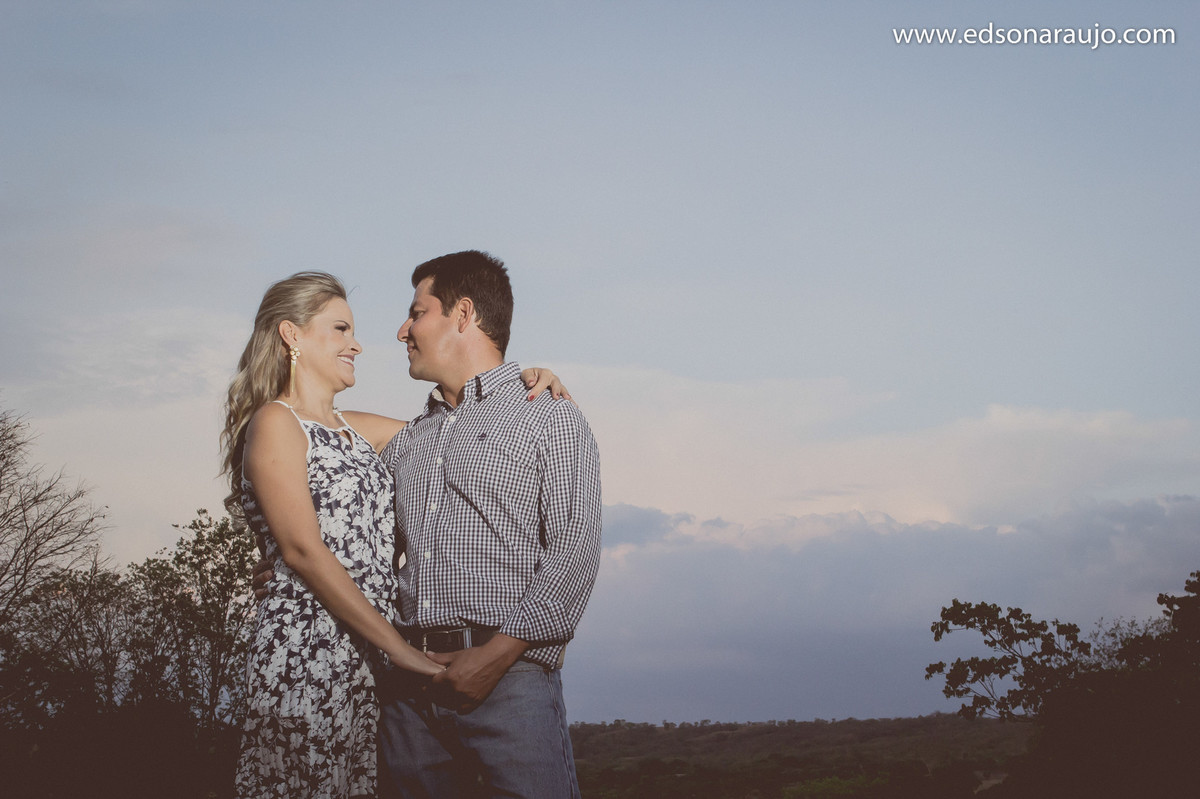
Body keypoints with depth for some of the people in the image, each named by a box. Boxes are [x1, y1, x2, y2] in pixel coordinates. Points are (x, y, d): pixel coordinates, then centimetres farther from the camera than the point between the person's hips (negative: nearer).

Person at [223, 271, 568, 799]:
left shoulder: (355, 430, 19)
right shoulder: (275, 423, -4)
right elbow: (302, 549, -13)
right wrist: (398, 647, -17)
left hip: (373, 658, 7)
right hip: (307, 656, -7)